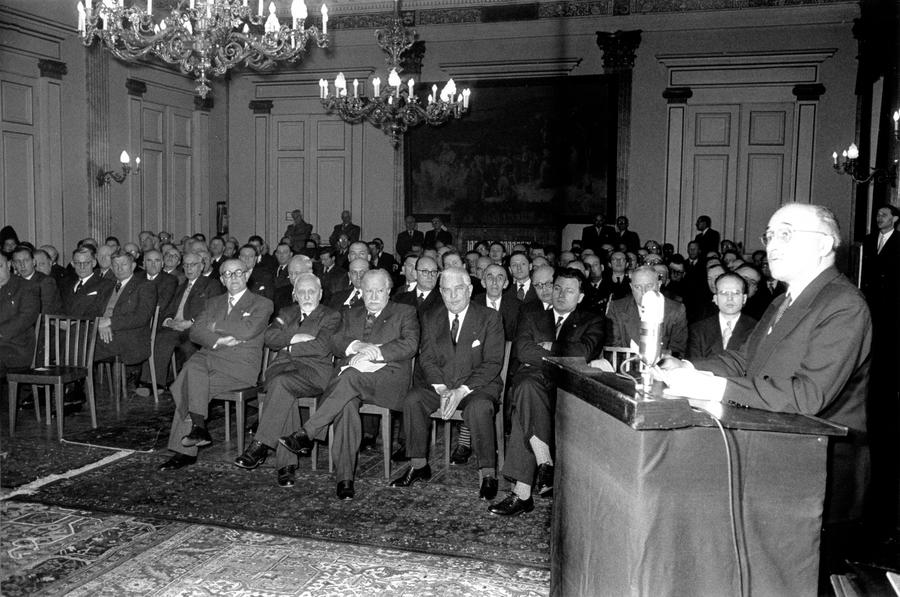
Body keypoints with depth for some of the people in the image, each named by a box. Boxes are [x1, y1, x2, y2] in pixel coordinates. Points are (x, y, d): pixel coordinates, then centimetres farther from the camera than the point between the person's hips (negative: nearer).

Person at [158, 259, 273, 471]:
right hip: (211, 356, 5)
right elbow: (195, 332, 9)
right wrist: (219, 340, -9)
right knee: (193, 365, -28)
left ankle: (185, 451, -17)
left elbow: (247, 331, -11)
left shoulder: (262, 304, 7)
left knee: (188, 387, -23)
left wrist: (215, 326, 0)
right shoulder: (213, 303, 24)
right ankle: (198, 426, -27)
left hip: (241, 364, -5)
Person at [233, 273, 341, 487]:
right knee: (284, 396, -32)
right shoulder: (287, 313, 25)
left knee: (281, 382, -34)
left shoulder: (331, 316, 9)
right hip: (284, 366, 3)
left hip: (314, 370, -3)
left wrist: (288, 346, -2)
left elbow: (321, 347, -8)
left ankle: (260, 446, -32)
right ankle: (286, 463, -34)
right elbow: (270, 337, 6)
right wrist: (296, 337, -7)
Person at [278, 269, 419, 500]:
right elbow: (335, 344, 11)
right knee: (346, 405, -34)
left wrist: (375, 351, -16)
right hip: (349, 382, 3)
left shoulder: (405, 313, 15)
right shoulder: (351, 316, 28)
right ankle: (344, 478, -35)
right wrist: (355, 346, -12)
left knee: (351, 376, -36)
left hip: (388, 380, -3)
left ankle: (307, 434, -35)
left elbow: (410, 345, -3)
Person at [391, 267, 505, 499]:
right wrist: (441, 389, -15)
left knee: (479, 408, -35)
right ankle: (418, 466, -10)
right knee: (412, 400, -24)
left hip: (478, 384, -3)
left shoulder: (490, 318, -3)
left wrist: (462, 390, -20)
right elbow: (427, 359, 3)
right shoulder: (430, 318, 8)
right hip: (438, 384, 3)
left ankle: (488, 475, -24)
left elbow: (493, 362, -9)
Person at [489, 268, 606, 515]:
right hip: (532, 378, 2)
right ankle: (545, 464, -39)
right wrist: (560, 359, -4)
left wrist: (547, 346, 4)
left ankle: (522, 492, -35)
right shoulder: (532, 317, 26)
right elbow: (523, 351, 4)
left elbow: (583, 353, -2)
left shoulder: (592, 322, 21)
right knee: (528, 386, -38)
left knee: (524, 412, -34)